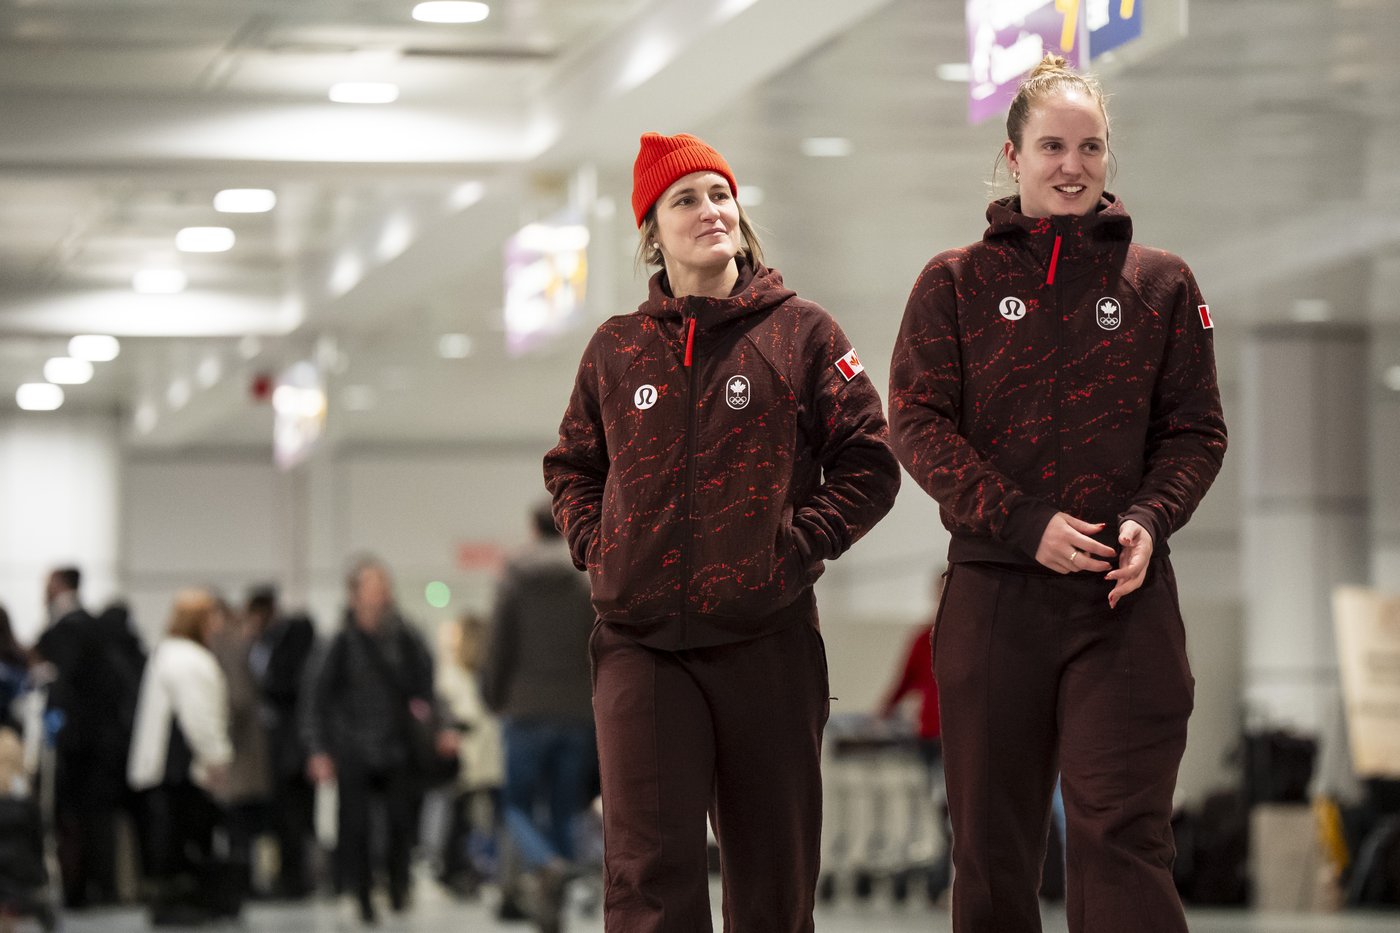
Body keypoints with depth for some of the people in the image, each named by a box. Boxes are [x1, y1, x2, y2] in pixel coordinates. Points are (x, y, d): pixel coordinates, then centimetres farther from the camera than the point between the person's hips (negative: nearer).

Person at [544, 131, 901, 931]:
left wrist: (800, 544, -7)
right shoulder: (617, 349, 10)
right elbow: (572, 465, 23)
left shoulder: (801, 332, 4)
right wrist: (596, 547, 7)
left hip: (769, 637, -1)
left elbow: (869, 464, 4)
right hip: (641, 644, 1)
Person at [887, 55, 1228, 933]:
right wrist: (1026, 523, -14)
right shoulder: (956, 282, 6)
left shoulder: (1160, 283, 8)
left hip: (1123, 596, -1)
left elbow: (1196, 429, 8)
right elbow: (917, 420, -2)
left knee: (1125, 834, -9)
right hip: (993, 590, 1)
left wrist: (1149, 518, -12)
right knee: (991, 841, 7)